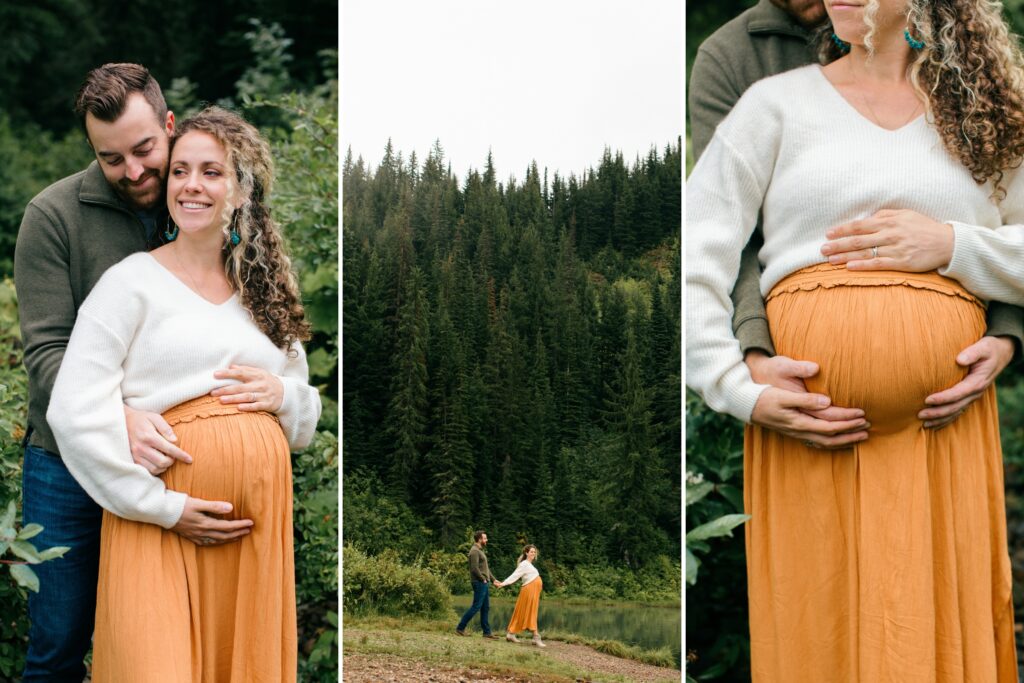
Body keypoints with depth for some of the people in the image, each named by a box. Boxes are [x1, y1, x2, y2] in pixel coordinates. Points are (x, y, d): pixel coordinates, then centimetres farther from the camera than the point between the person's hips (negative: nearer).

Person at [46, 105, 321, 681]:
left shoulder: (267, 291, 15)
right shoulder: (133, 281, 0)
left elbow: (308, 423, 20)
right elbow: (74, 412, -9)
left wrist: (284, 395, -3)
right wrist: (164, 506, -12)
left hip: (261, 517, 5)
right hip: (161, 523, -4)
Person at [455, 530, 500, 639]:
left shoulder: (480, 551, 19)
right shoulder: (474, 551, -13)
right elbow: (474, 568, -21)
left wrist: (493, 579, 16)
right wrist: (483, 579, -13)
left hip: (484, 583, 10)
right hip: (479, 583, -10)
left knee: (486, 608, 9)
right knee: (476, 606, -8)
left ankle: (487, 632, 11)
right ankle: (460, 628, -2)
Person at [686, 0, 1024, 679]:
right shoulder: (777, 103, 8)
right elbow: (694, 256, -1)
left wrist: (952, 243, -6)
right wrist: (739, 388, -11)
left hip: (945, 421, 2)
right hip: (808, 419, -1)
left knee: (944, 621, 3)